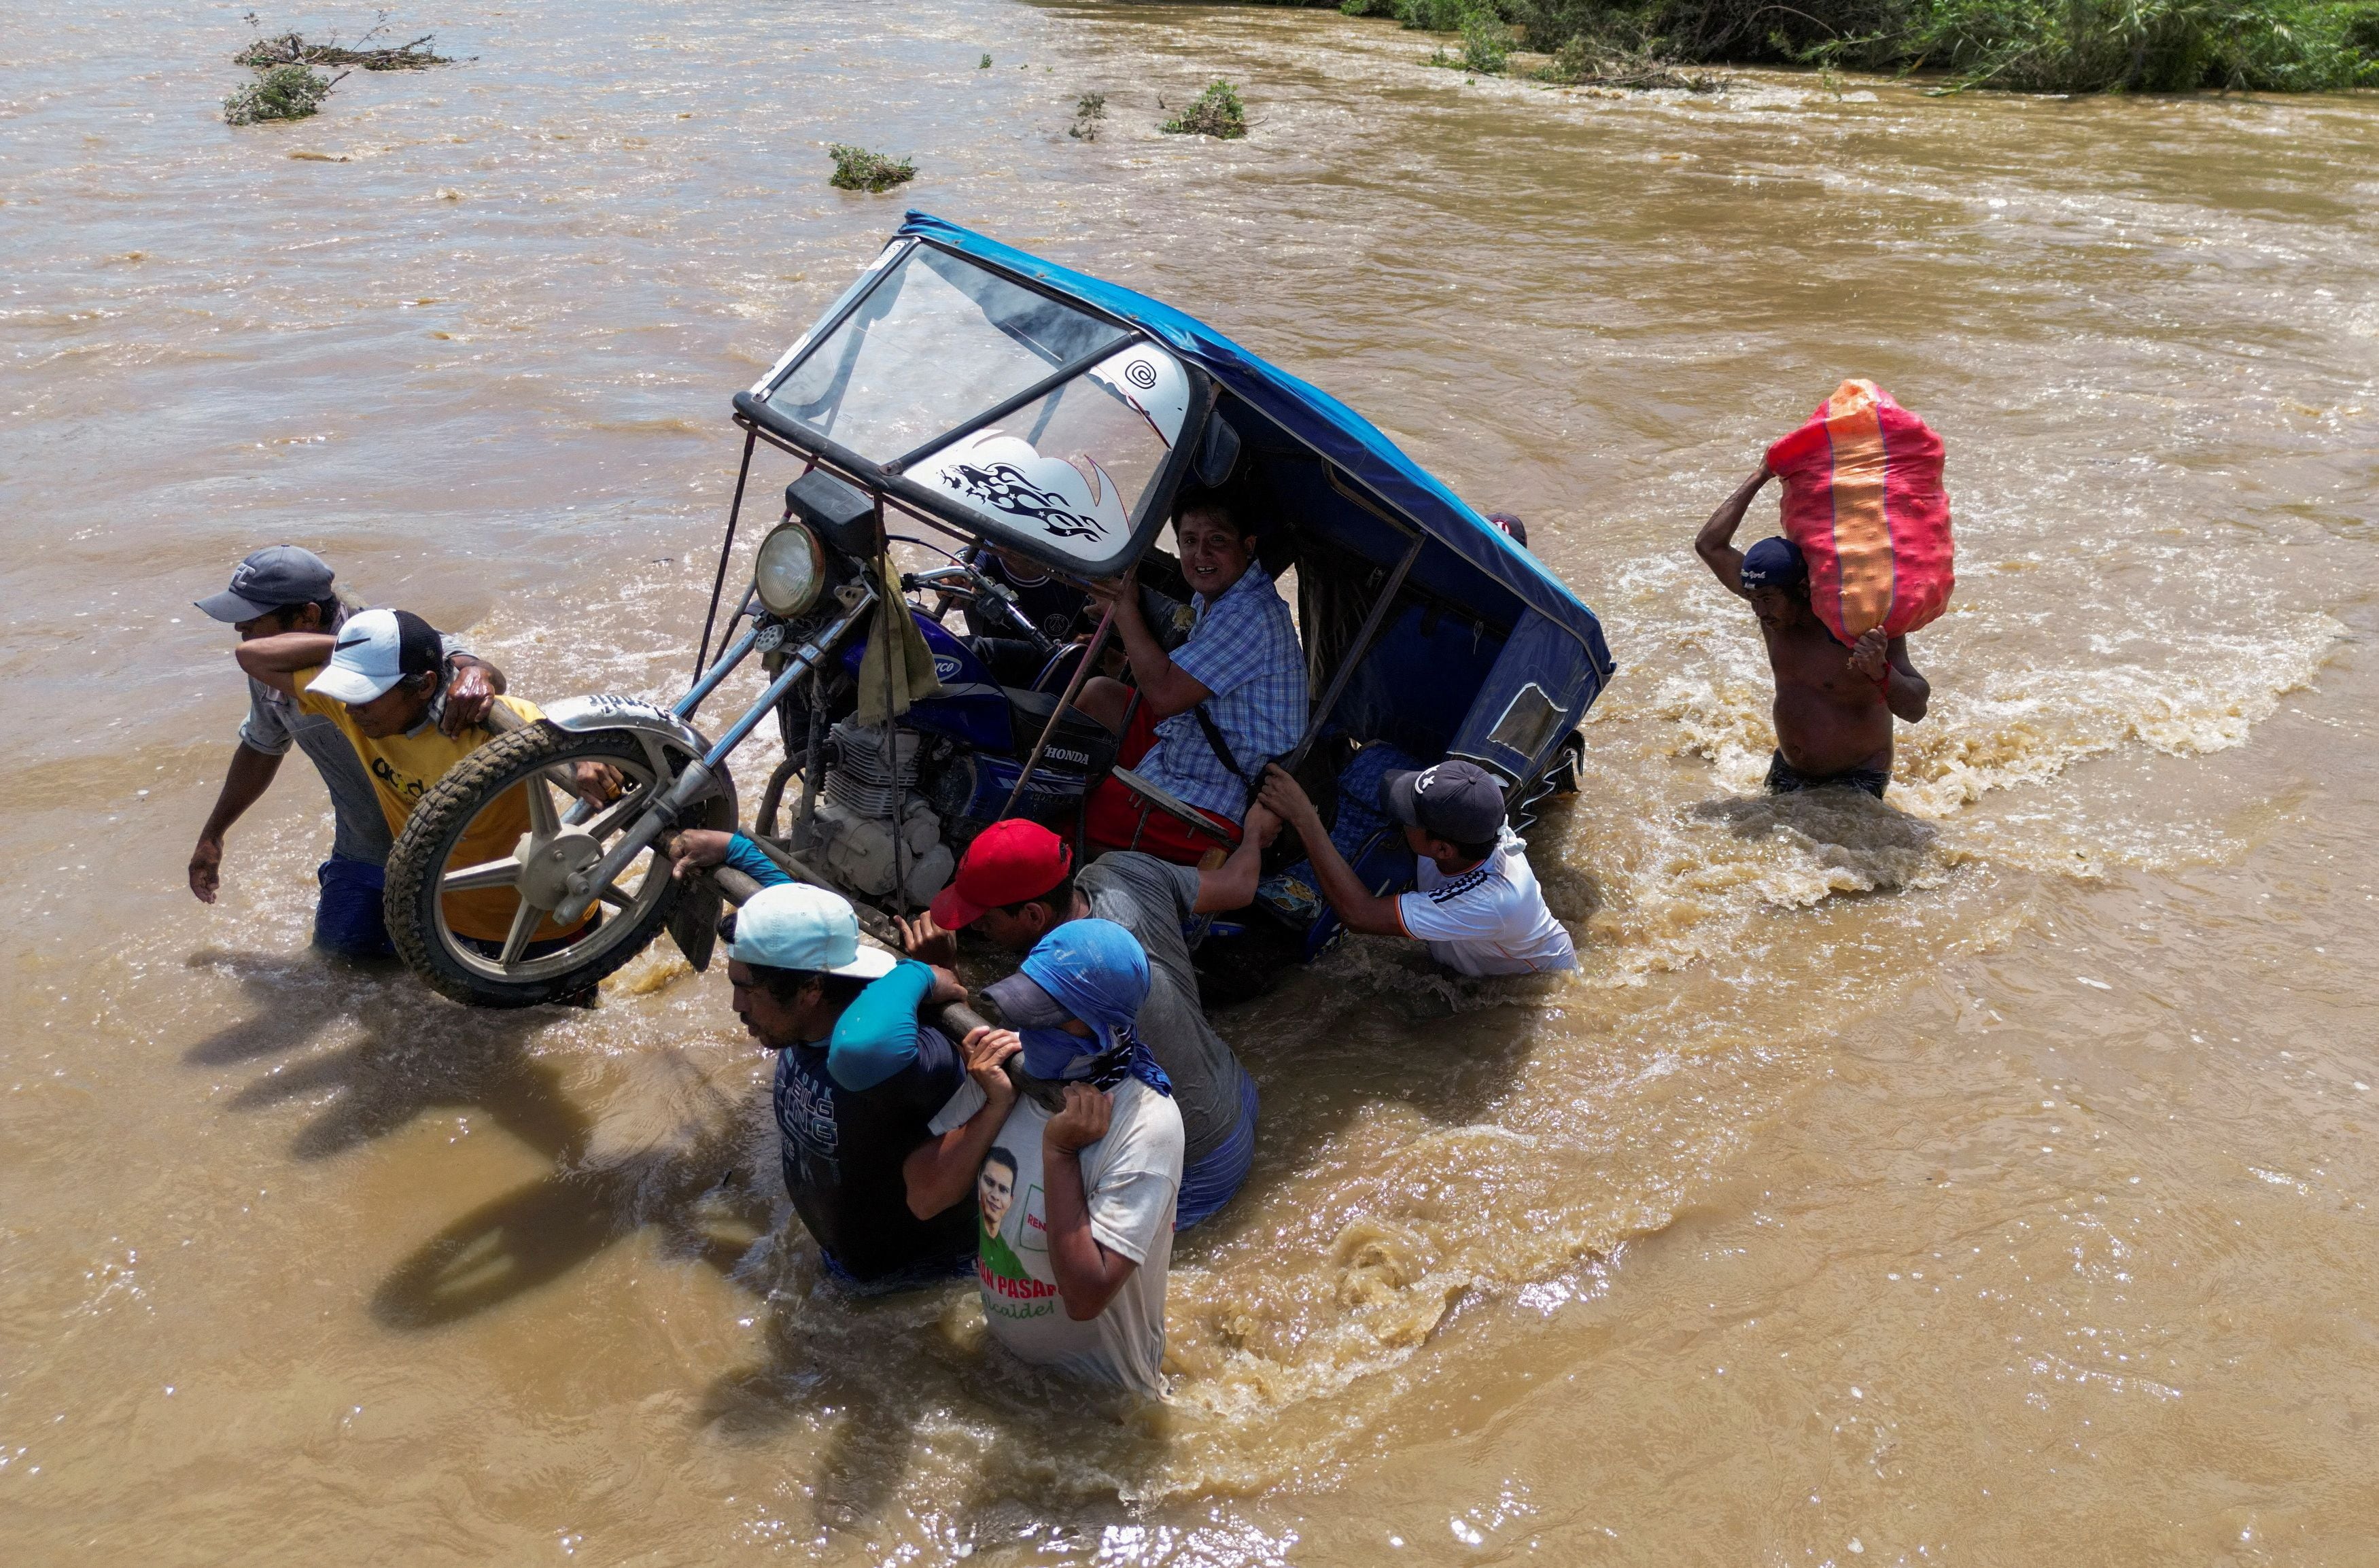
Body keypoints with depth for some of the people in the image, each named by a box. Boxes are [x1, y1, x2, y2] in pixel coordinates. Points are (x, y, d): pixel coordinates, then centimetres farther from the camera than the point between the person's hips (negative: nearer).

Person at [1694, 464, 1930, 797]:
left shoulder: (1868, 627, -24)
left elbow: (1915, 710, -28)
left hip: (1856, 781, -5)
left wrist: (1881, 672, -48)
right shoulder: (1775, 603, -5)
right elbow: (1709, 545, -2)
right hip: (1788, 774, 6)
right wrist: (1759, 477, -2)